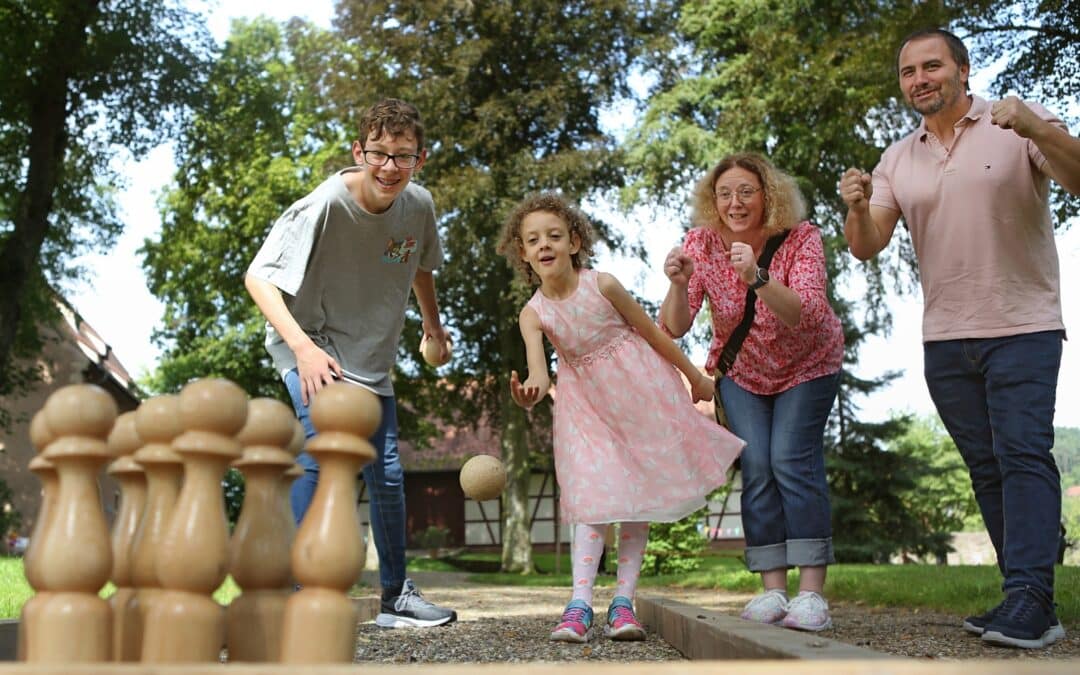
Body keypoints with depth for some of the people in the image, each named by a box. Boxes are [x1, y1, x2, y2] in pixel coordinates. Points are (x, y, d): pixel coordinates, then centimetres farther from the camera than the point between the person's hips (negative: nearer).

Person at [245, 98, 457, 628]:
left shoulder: (418, 205, -8)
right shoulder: (323, 206, -26)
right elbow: (258, 277, -26)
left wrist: (432, 325, 24)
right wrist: (303, 348, -37)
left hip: (371, 358, 6)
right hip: (309, 346, -6)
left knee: (387, 475, 9)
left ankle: (395, 597, 25)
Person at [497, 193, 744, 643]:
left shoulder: (602, 285, -17)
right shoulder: (533, 314, -12)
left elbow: (652, 331, -5)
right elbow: (538, 367, -28)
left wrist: (694, 376, 5)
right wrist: (529, 391, -53)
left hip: (637, 391, -1)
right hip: (586, 406, 1)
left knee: (638, 492, 1)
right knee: (592, 497, -7)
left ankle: (623, 601, 6)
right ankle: (580, 602, -10)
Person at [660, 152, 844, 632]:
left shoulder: (800, 239, -25)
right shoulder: (701, 244, -17)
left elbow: (807, 314, -39)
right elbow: (675, 327, -21)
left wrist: (758, 278, -54)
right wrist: (679, 283, -40)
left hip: (806, 367, -2)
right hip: (741, 372, 3)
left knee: (792, 462, -16)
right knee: (756, 468, -9)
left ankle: (812, 593, -13)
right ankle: (773, 589, -3)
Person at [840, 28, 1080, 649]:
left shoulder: (1019, 125, -4)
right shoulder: (897, 161, 9)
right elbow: (867, 248, 2)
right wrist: (858, 207, -20)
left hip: (1023, 327, -5)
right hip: (945, 339, 5)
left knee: (1023, 455, -14)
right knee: (987, 469, 6)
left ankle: (1029, 602, -15)